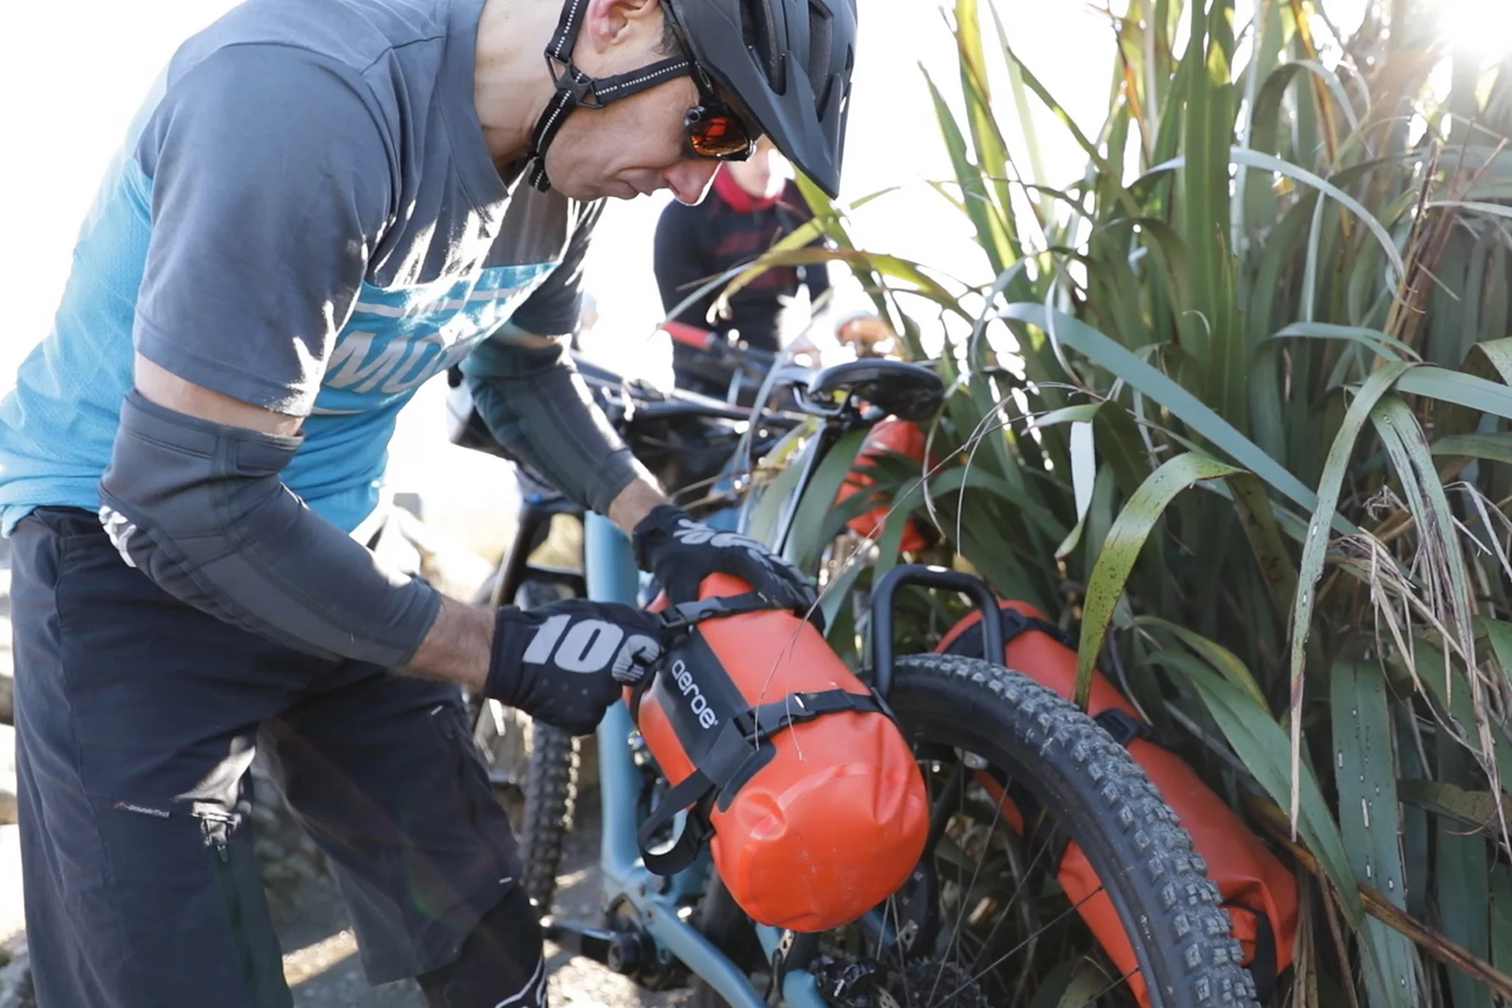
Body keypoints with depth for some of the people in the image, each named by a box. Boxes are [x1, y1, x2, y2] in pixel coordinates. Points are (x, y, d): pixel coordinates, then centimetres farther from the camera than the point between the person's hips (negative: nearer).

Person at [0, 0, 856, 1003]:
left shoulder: (567, 159, -6)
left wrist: (662, 525, -1)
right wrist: (503, 651, -25)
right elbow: (185, 499, -31)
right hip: (128, 545, -7)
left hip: (330, 547, 7)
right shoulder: (310, 92, -32)